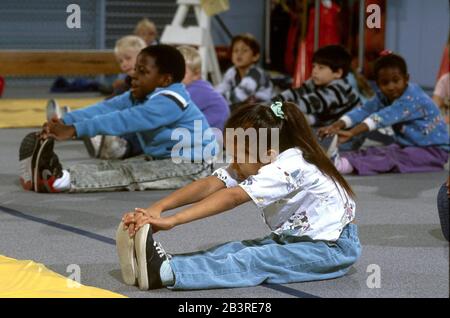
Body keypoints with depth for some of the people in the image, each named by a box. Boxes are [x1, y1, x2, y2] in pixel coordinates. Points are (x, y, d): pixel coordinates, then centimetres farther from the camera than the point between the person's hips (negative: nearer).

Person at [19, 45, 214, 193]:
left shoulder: (169, 102, -25)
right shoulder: (140, 96, 5)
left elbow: (123, 120, -34)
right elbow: (106, 109, -9)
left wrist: (74, 130, -40)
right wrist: (66, 121, -24)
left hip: (191, 166, -9)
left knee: (130, 175, -26)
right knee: (112, 165, -10)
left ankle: (64, 181, -41)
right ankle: (55, 172, -26)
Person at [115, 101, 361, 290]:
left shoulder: (289, 167, -28)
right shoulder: (252, 162, -3)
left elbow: (232, 197, -38)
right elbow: (209, 185, -16)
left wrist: (172, 220, -44)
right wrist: (158, 207, -31)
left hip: (332, 247, -9)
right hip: (292, 239, 9)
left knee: (256, 261, -28)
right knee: (233, 250, -14)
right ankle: (153, 264, -30)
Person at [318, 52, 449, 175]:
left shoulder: (413, 99, -25)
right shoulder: (384, 97, 1)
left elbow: (383, 117, -38)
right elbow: (364, 110, -15)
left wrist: (352, 133, -49)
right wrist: (337, 126, -33)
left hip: (434, 150, -8)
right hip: (407, 146, 8)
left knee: (393, 158, -31)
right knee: (373, 151, -15)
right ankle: (335, 159, -35)